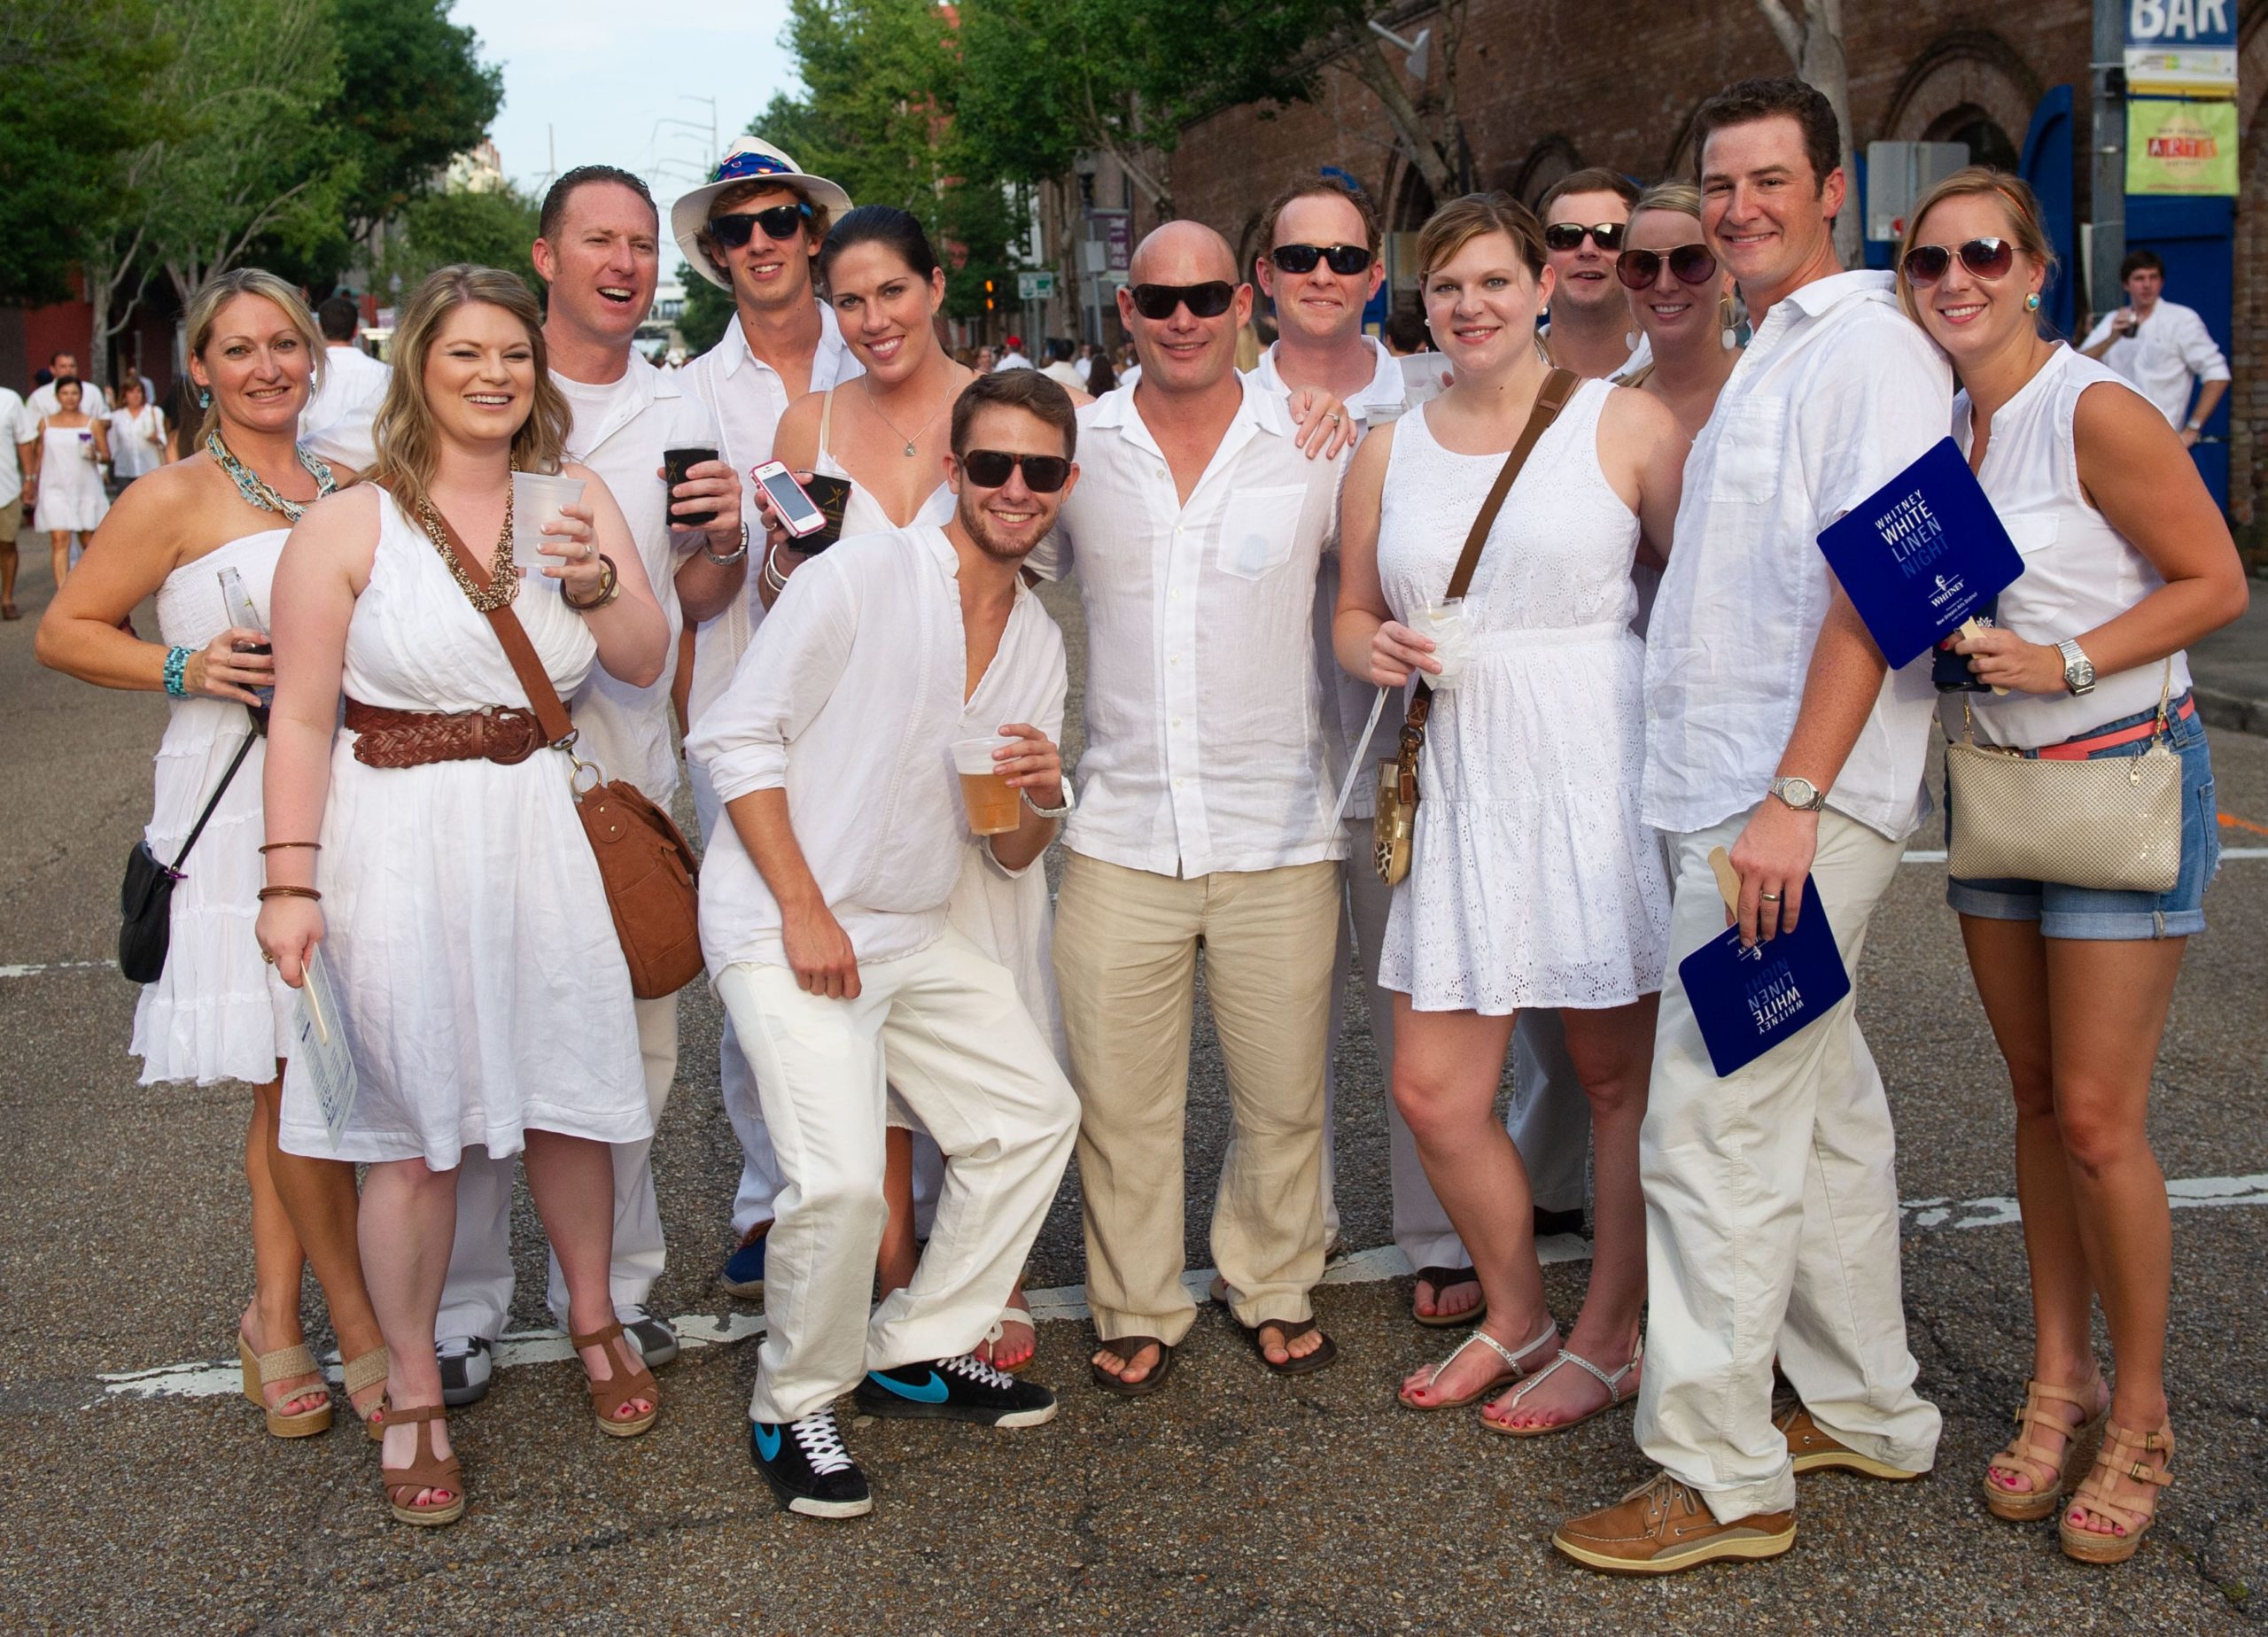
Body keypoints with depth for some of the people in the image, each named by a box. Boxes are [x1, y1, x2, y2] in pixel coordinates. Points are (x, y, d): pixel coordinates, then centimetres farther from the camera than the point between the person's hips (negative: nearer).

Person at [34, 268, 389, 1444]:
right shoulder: (176, 498, -2)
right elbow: (63, 631, 0)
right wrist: (186, 668, -14)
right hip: (236, 804, -5)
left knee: (293, 1083, 8)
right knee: (294, 1076, -6)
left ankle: (277, 1315, 20)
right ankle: (354, 1324, 8)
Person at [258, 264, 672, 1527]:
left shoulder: (576, 498, 7)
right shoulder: (350, 525, -4)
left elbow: (649, 662, 5)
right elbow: (302, 718, -4)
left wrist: (590, 579, -14)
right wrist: (292, 884, -9)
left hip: (544, 830, 3)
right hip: (399, 842, -3)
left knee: (570, 1093, 10)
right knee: (411, 1127, 3)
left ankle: (594, 1320, 36)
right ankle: (414, 1395, 20)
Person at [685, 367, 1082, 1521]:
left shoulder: (1038, 639, 11)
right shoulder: (859, 578, -11)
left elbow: (1010, 851, 14)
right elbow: (735, 739, -12)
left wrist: (1042, 798, -10)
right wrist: (804, 910, -18)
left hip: (915, 936, 8)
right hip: (783, 928, -8)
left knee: (1035, 1114, 10)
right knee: (843, 1178, -21)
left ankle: (917, 1350, 26)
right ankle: (792, 1410, 4)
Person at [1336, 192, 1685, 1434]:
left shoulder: (1624, 424, -1)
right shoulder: (1389, 454, 12)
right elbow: (1353, 614, 19)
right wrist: (1377, 650, -4)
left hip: (1602, 778, -4)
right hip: (1460, 788, 4)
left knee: (1621, 1078, 6)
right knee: (1433, 1091, 5)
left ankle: (1609, 1338, 25)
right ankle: (1515, 1318, 28)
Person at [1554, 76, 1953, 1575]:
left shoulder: (1869, 347, -10)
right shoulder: (1768, 358, 20)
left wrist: (1792, 802, -24)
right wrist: (1758, 802, 16)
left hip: (1793, 809, -10)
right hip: (1739, 800, 10)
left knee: (1713, 1134, -8)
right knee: (1820, 1115, 16)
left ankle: (1721, 1476, 1)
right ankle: (1867, 1411, 28)